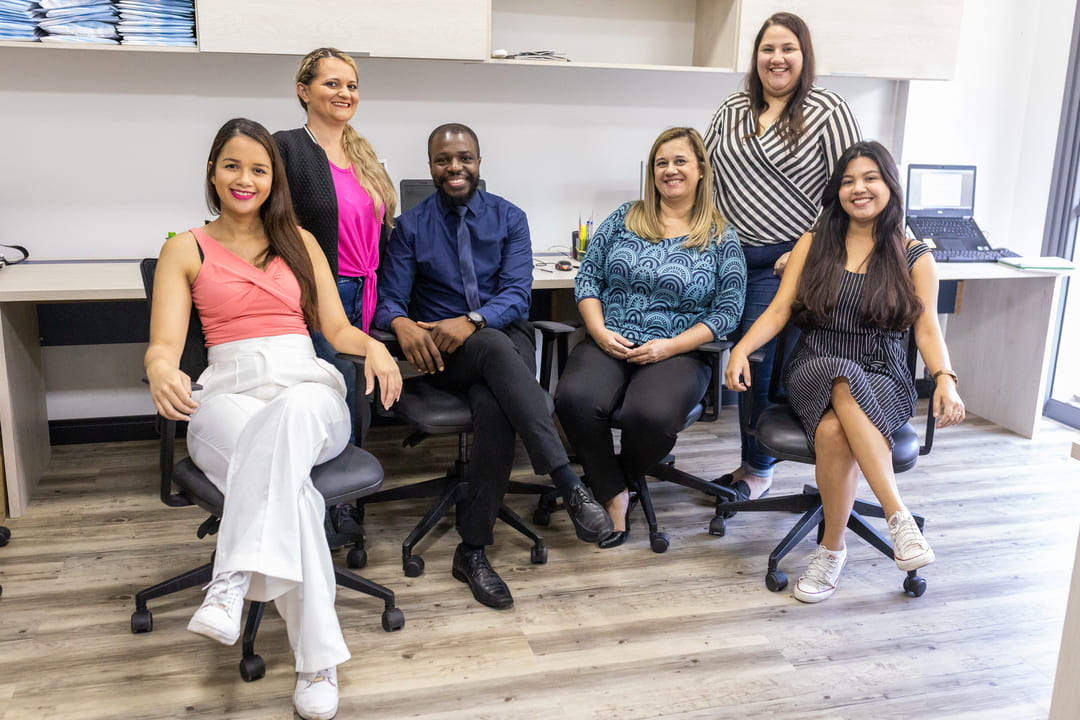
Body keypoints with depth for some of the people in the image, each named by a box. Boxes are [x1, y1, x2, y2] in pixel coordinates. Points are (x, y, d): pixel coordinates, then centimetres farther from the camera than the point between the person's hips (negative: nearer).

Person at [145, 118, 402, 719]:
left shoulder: (300, 242, 21)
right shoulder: (185, 250, 15)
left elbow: (338, 329, 16)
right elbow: (165, 344, 4)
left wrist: (373, 346, -9)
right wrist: (161, 373, -22)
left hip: (307, 385, 1)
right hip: (228, 393, -1)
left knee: (293, 412, -41)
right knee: (290, 484, -37)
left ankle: (234, 583, -46)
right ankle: (319, 660, -35)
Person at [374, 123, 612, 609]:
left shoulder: (509, 218, 9)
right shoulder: (410, 226, 9)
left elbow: (517, 293, -4)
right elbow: (389, 298, 2)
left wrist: (472, 321, -24)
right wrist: (403, 324, -23)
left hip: (506, 337, 1)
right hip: (444, 353, -1)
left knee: (494, 406, -35)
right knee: (496, 349, -38)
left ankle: (473, 549, -28)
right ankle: (569, 484, -44)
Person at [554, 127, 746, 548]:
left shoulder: (722, 238, 6)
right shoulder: (624, 219, 12)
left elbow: (727, 311, 1)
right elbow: (588, 277, 11)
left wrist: (670, 347, -11)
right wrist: (599, 331, -6)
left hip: (678, 352, -2)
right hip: (609, 343, 2)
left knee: (652, 415, -34)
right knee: (575, 399, -29)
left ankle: (623, 478, 3)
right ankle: (614, 494, -6)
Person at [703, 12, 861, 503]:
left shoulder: (828, 111, -2)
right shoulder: (731, 111, 13)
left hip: (784, 263, -4)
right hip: (728, 256, 5)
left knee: (759, 363, -5)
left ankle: (759, 470, 13)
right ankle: (750, 461, 21)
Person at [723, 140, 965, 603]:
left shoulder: (915, 257, 8)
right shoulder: (814, 244, 11)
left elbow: (927, 328, 2)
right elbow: (778, 310, 3)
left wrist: (945, 378, -18)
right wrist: (741, 347, -15)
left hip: (883, 381, -1)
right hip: (815, 371, 1)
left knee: (835, 430, -36)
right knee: (844, 381, -37)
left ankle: (832, 548, -21)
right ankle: (898, 515, -32)